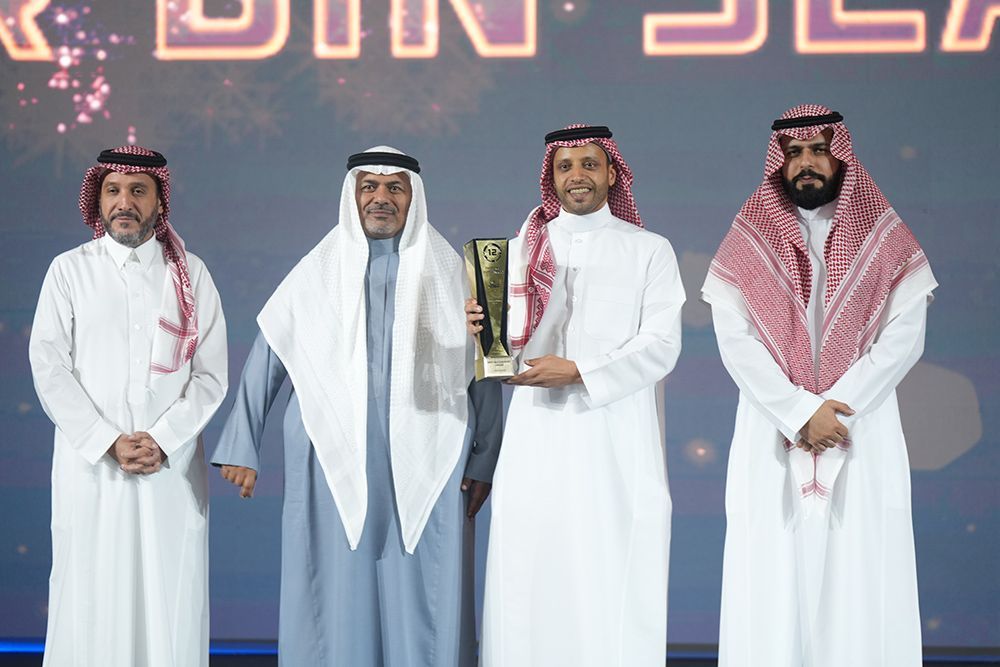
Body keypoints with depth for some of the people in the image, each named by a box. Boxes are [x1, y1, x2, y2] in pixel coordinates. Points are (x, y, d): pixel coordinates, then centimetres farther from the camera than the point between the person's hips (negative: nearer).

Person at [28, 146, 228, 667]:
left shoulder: (190, 274, 8)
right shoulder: (69, 270, 6)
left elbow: (211, 374, 3)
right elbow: (50, 368, -1)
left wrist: (164, 440, -10)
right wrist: (108, 443, -10)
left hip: (172, 466, 1)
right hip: (90, 464, 0)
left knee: (170, 601, 0)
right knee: (91, 599, -1)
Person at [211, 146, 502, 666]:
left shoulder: (448, 273, 8)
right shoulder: (316, 273, 8)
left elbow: (484, 370, 7)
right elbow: (265, 361, 9)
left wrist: (483, 462, 1)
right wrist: (241, 448, 5)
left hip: (424, 468, 0)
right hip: (333, 465, 0)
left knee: (423, 604, -1)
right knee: (336, 605, 0)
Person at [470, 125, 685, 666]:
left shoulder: (650, 251, 7)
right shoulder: (524, 250, 14)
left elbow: (661, 346, -3)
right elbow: (511, 347, 10)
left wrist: (579, 372, -14)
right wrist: (484, 331, -12)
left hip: (617, 442, -2)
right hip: (538, 438, 2)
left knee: (613, 578, -5)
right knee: (530, 577, -3)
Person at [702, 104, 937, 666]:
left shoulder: (887, 240, 5)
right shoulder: (747, 242, 5)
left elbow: (904, 337, -3)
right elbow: (735, 340, -3)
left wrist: (835, 408, -13)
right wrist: (800, 412, -13)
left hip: (864, 435, 0)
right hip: (772, 437, 0)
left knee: (859, 576, -3)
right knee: (775, 577, -2)